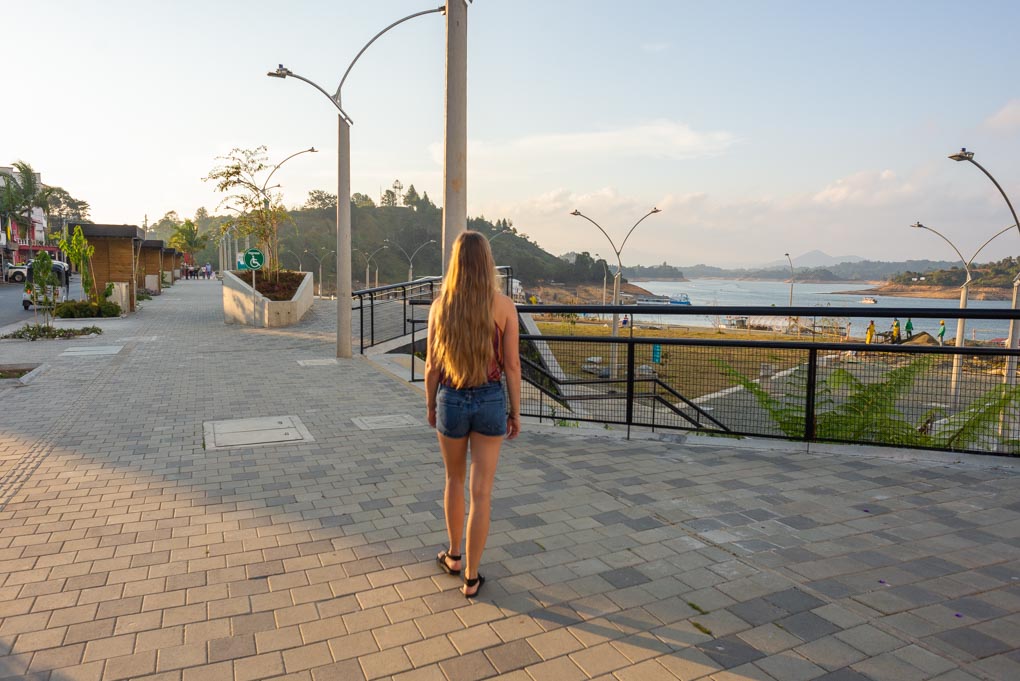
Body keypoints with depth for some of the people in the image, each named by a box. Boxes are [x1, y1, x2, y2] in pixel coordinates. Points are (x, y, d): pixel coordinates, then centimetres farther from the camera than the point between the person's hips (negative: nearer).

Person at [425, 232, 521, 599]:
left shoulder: (441, 305, -7)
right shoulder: (504, 306, -9)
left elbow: (432, 365, -2)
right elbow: (512, 365, -7)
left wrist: (430, 405, 13)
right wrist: (515, 412, 4)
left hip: (451, 401, 1)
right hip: (490, 402, -1)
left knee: (455, 479, 23)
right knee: (481, 491, 7)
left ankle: (454, 556, 38)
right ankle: (471, 577, 18)